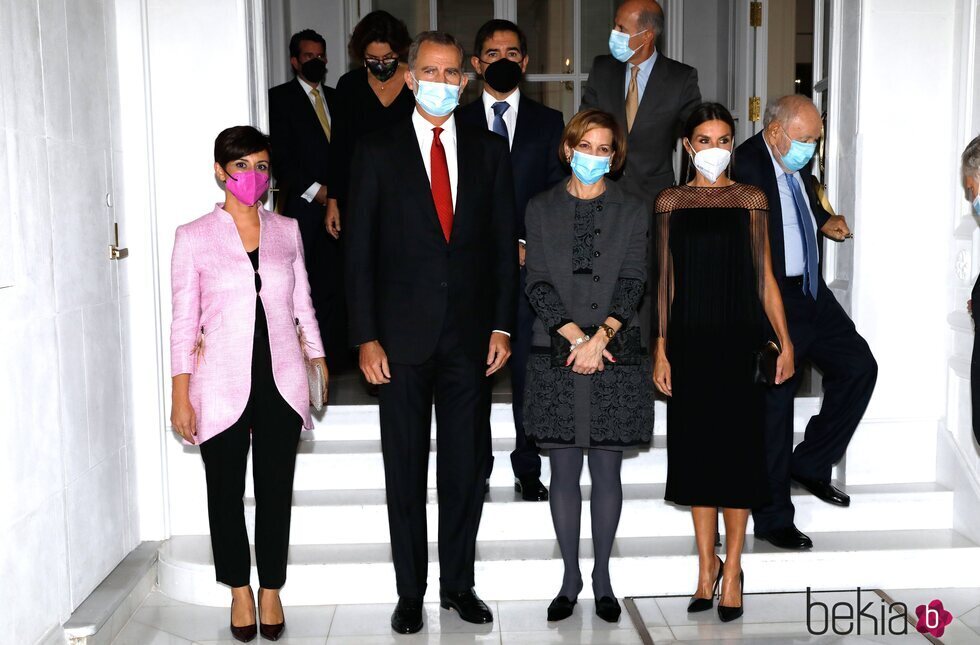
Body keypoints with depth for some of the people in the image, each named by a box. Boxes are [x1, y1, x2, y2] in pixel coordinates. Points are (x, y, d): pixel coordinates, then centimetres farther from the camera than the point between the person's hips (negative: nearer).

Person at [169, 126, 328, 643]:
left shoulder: (287, 230, 7)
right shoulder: (193, 237, -1)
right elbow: (184, 321, -1)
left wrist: (318, 366, 7)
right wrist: (181, 396, -4)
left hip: (281, 380, 2)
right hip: (222, 384, -2)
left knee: (276, 488, 8)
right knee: (226, 488, 8)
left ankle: (271, 590, 25)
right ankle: (240, 589, 27)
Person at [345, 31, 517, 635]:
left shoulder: (490, 150, 7)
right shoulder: (377, 151, 1)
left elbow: (504, 244, 7)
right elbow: (360, 251, -1)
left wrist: (502, 326, 0)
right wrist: (366, 337, -7)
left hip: (471, 335, 2)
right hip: (403, 335, -2)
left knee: (468, 465, 9)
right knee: (406, 469, 8)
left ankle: (459, 585, 25)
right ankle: (411, 591, 21)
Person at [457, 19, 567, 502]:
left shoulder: (549, 123, 11)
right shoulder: (457, 123, 8)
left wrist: (527, 245, -6)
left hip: (531, 264, 1)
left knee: (530, 371, 3)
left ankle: (528, 471, 14)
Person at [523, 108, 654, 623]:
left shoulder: (632, 211, 8)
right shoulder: (541, 209, 8)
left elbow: (632, 282, -2)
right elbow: (538, 283, -1)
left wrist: (599, 338, -14)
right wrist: (577, 336, -11)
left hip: (615, 356, 0)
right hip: (556, 356, 1)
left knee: (607, 469, 5)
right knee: (563, 469, 5)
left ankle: (602, 577, 19)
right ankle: (570, 577, 18)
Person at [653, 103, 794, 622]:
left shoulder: (751, 200, 5)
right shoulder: (670, 203, 6)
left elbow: (764, 276, 5)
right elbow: (664, 281, 5)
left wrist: (785, 341, -3)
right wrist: (660, 350, -1)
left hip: (740, 339, -1)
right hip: (690, 340, 1)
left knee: (738, 447, 1)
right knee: (696, 447, 6)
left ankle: (731, 569, 12)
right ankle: (706, 567, 17)